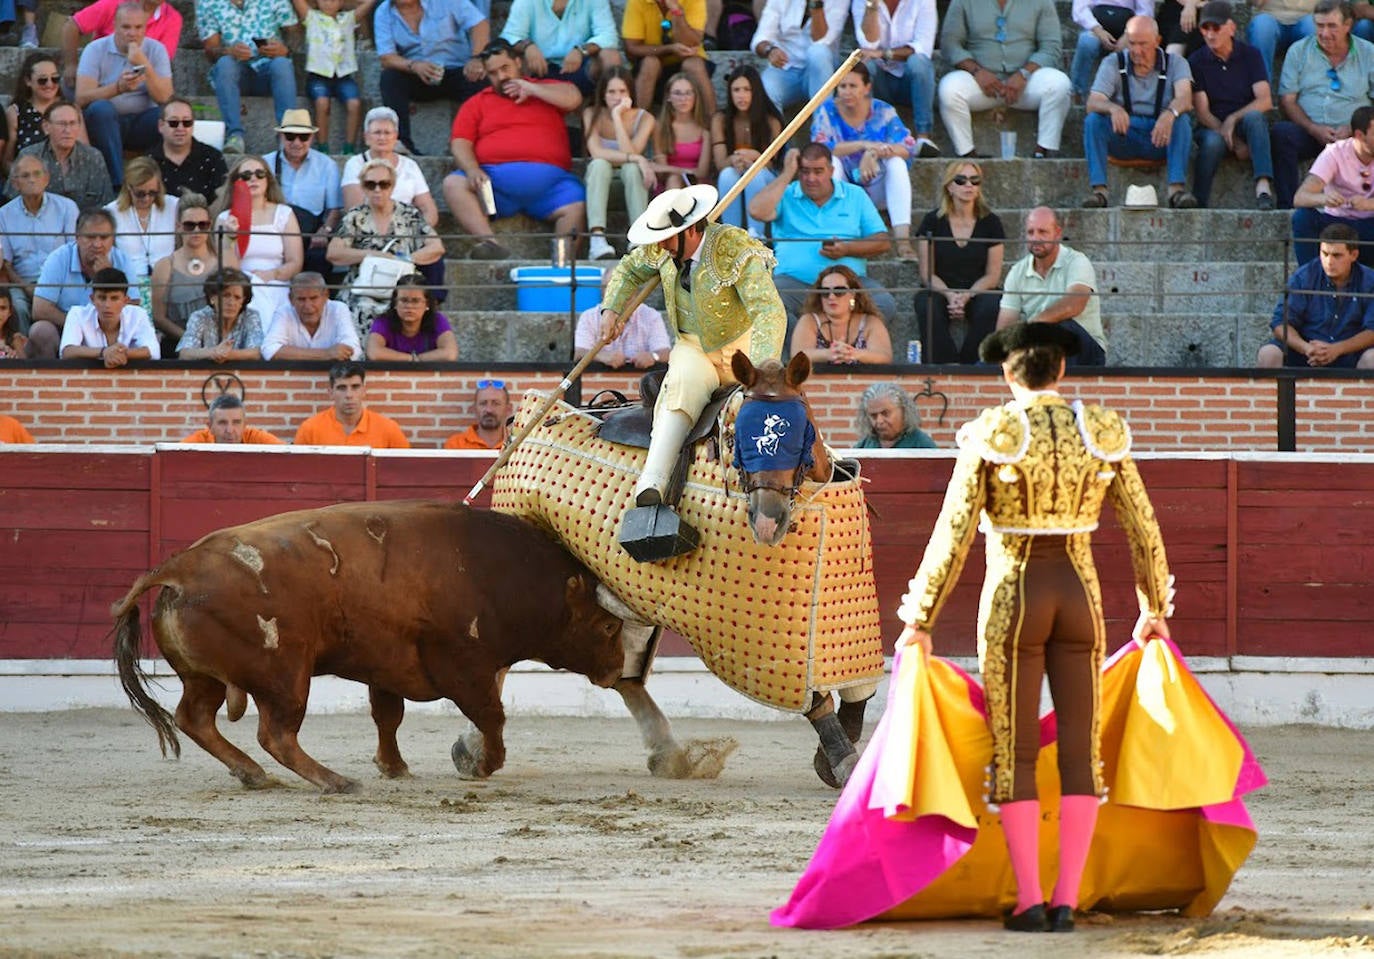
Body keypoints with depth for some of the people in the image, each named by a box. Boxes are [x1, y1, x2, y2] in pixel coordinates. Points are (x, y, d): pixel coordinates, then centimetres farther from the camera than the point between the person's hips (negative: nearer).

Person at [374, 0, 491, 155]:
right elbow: (386, 58, -9)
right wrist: (413, 66, -31)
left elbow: (480, 23, -9)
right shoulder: (383, 13, 0)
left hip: (456, 71, -2)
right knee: (390, 77, -27)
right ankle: (402, 144, -34)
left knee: (479, 82, -32)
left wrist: (477, 59, -27)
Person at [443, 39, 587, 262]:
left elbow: (573, 99, 5)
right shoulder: (476, 104, 23)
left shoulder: (545, 91, 24)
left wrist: (530, 89, 6)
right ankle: (489, 242, -42)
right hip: (495, 179, 1)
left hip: (548, 183, 0)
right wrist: (472, 170, -11)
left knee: (576, 207, -28)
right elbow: (461, 144, 10)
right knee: (454, 185, -27)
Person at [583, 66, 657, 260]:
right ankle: (597, 236, -49)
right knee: (600, 164, -34)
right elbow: (596, 153, -22)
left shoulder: (644, 118, -8)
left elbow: (630, 153, -23)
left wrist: (617, 117, -25)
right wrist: (637, 159, -30)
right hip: (600, 179, 0)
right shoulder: (592, 115, -9)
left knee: (632, 168, -34)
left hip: (629, 180, 0)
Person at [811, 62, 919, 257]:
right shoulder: (827, 111, -5)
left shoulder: (883, 112, -3)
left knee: (897, 162, -25)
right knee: (832, 160, -28)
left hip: (875, 189, 1)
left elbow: (908, 148, -16)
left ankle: (903, 239, -38)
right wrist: (863, 145, -33)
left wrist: (873, 154, -34)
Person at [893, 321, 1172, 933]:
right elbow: (1144, 529, 6)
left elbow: (953, 534, -10)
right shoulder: (1101, 433, 2)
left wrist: (919, 620, -4)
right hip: (1080, 595, 3)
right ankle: (1067, 900, 2)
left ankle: (1028, 900, -1)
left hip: (1013, 596, -3)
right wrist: (1155, 608, 20)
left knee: (1014, 752, 3)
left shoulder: (990, 435, -7)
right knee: (1079, 749, 5)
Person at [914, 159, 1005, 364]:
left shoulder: (990, 222, 4)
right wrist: (950, 295, -19)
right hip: (940, 291, 0)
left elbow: (992, 275, 1)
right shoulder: (933, 221, 3)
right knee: (928, 308, -34)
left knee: (990, 309, -33)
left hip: (977, 292, 0)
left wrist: (966, 297, -17)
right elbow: (927, 272, -1)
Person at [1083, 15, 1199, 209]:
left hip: (1159, 138, -1)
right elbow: (1093, 103, -10)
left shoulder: (1175, 64, 3)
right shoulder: (1113, 64, 5)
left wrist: (1170, 113, -43)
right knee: (1093, 120, -26)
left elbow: (1185, 99, -18)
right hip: (1123, 138, 1)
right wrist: (1113, 108, -35)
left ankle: (1177, 188, -40)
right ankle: (1099, 191, -34)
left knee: (1182, 120, -30)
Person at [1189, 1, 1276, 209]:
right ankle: (1198, 205, -35)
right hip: (1213, 127, -1)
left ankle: (1263, 188, -50)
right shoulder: (1197, 62, 2)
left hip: (1245, 123, 1)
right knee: (1213, 141, -37)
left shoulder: (1249, 55, 4)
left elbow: (1265, 101, -6)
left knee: (1255, 117, -35)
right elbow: (1202, 112, -5)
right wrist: (1233, 142, -17)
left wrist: (1233, 120, -21)